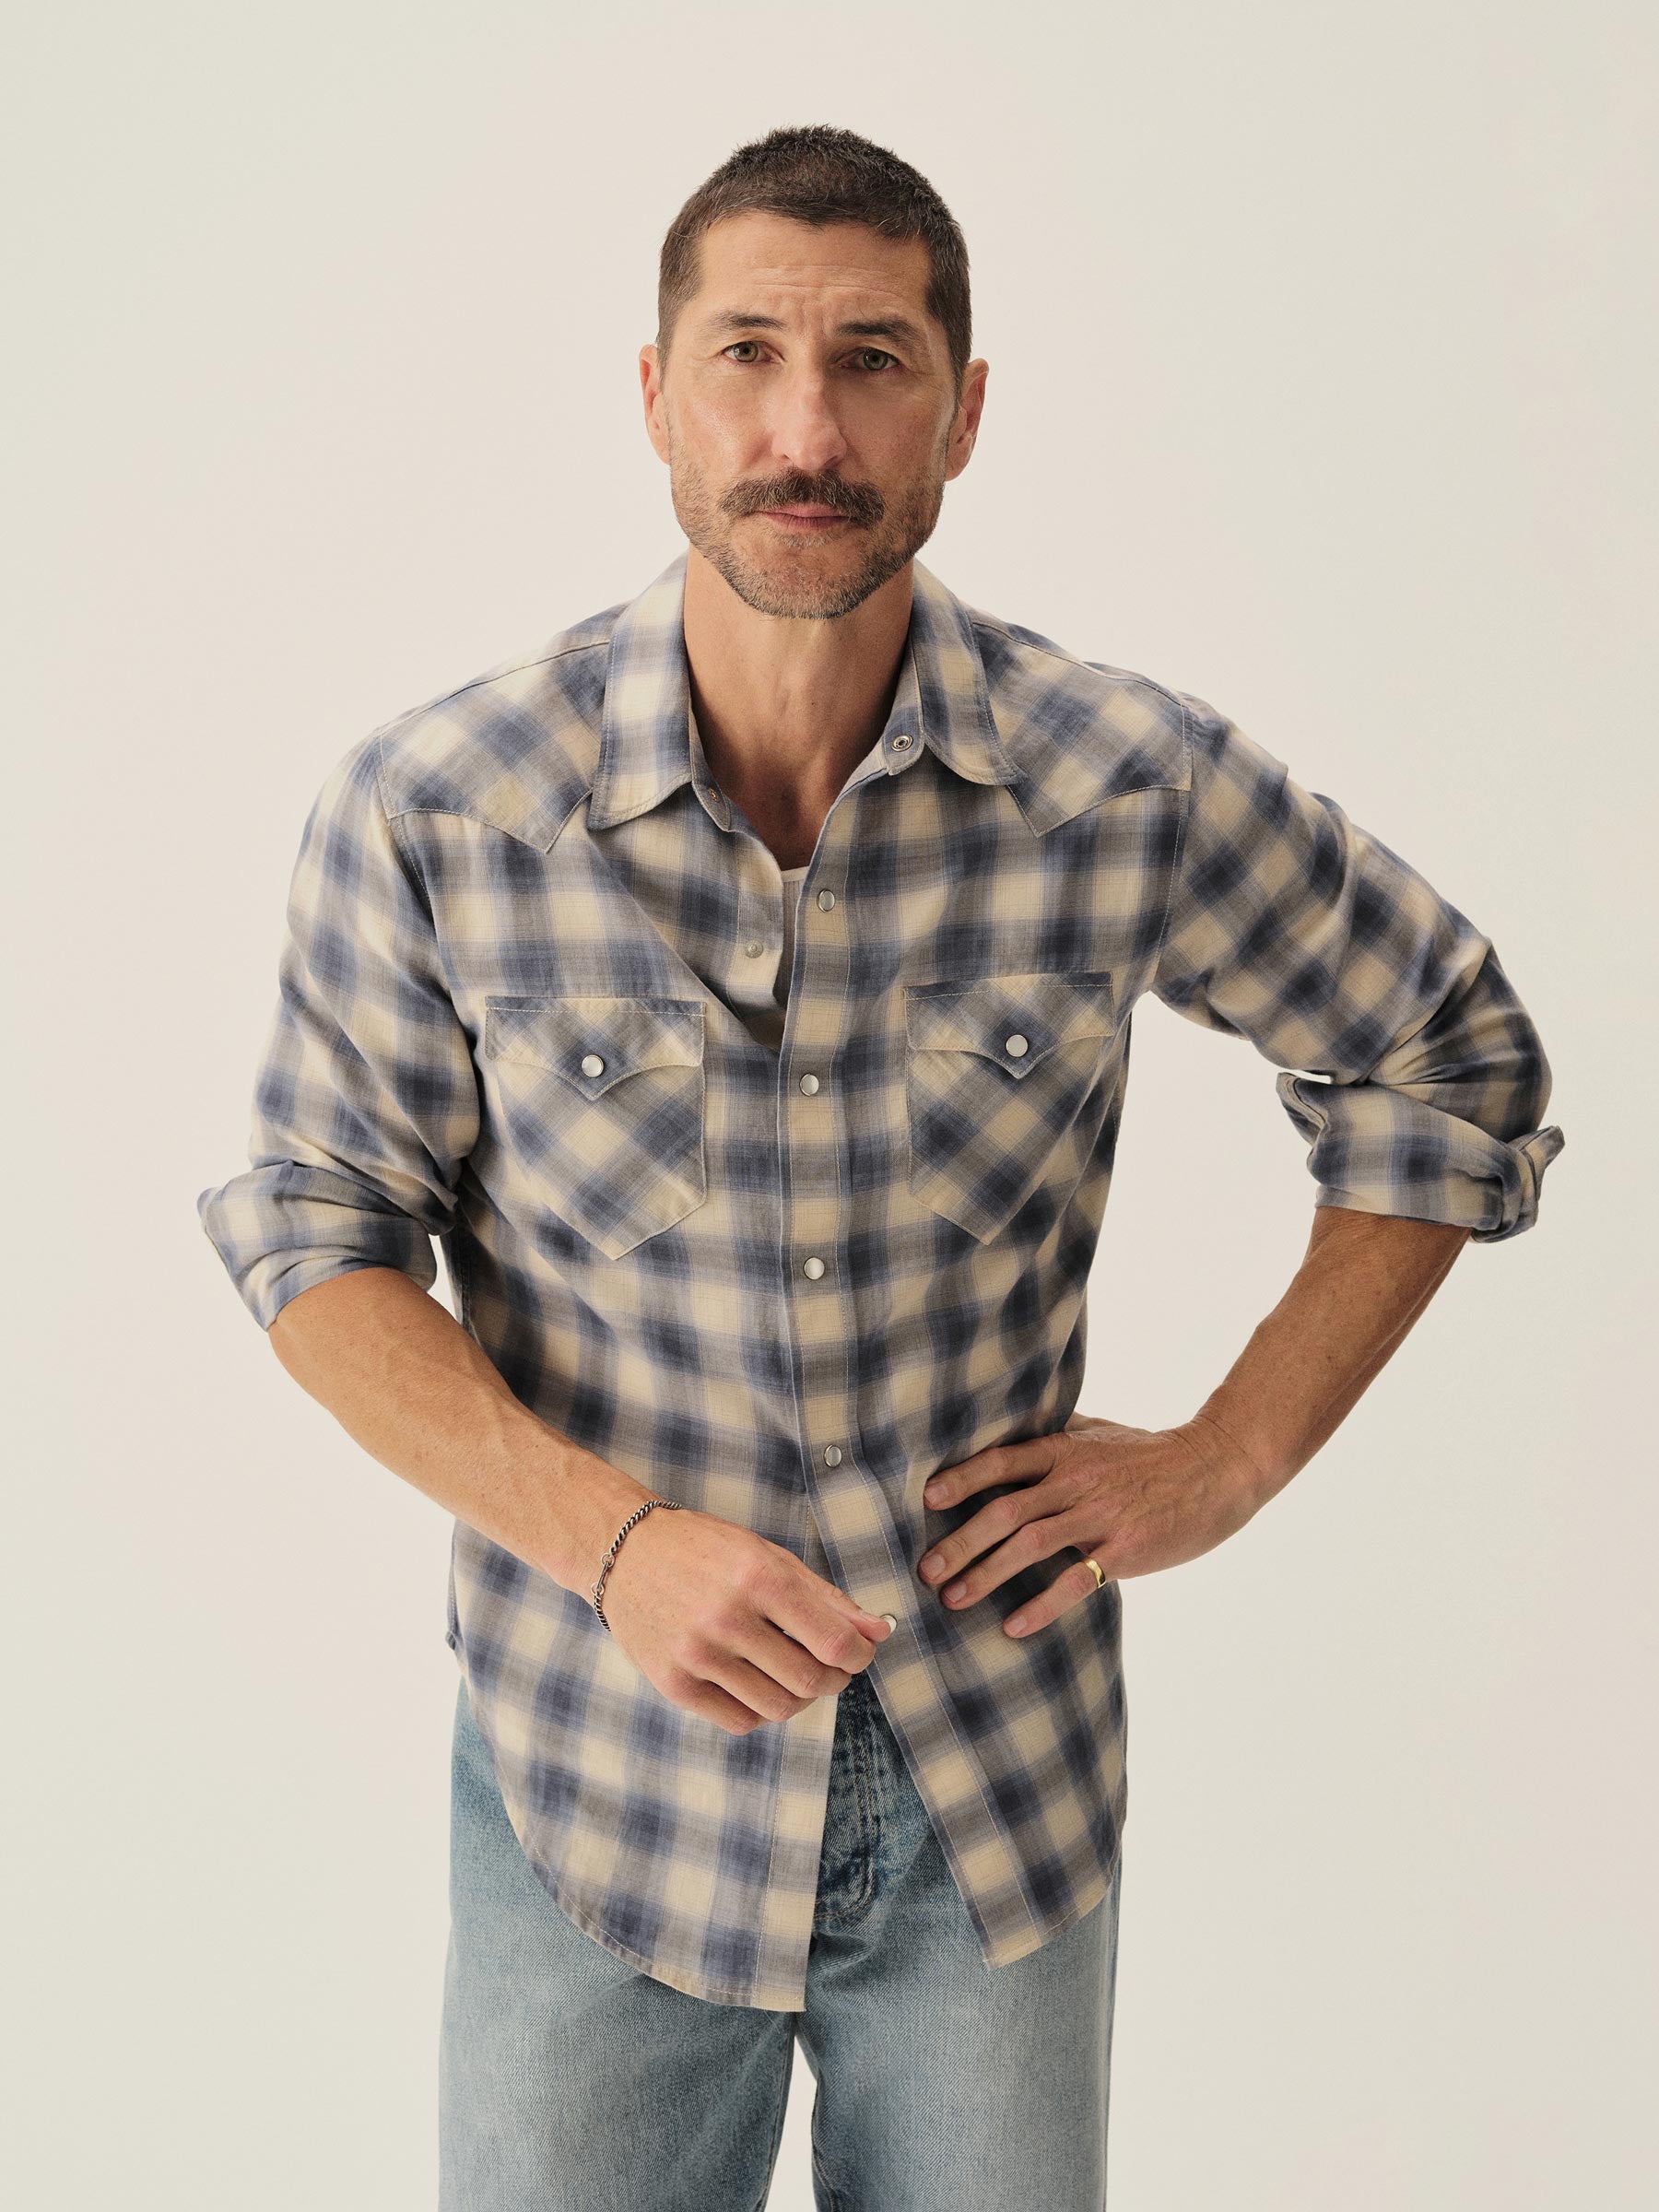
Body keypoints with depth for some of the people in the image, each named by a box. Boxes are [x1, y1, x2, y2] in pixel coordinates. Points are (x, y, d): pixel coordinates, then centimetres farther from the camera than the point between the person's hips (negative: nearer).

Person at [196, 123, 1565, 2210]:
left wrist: (1225, 1458, -2)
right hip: (599, 1784, 0)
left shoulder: (1141, 787, -11)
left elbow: (1453, 1068, 3)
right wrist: (613, 1539, -17)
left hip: (1004, 1791, 1)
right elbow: (319, 1236, -4)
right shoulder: (431, 811, -13)